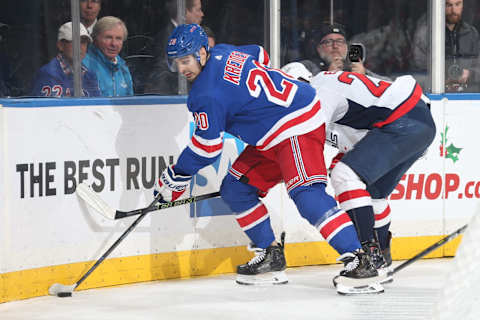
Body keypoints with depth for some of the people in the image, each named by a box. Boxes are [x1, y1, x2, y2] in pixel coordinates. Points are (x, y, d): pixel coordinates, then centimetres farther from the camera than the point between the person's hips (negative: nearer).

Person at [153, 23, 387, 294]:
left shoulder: (207, 94, -18)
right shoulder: (222, 53, 8)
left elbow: (208, 147, -14)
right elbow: (260, 56, 28)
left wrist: (176, 177, -2)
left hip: (298, 127, -11)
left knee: (305, 193, -27)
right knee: (235, 189, 9)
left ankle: (358, 261, -36)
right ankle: (270, 255, 14)